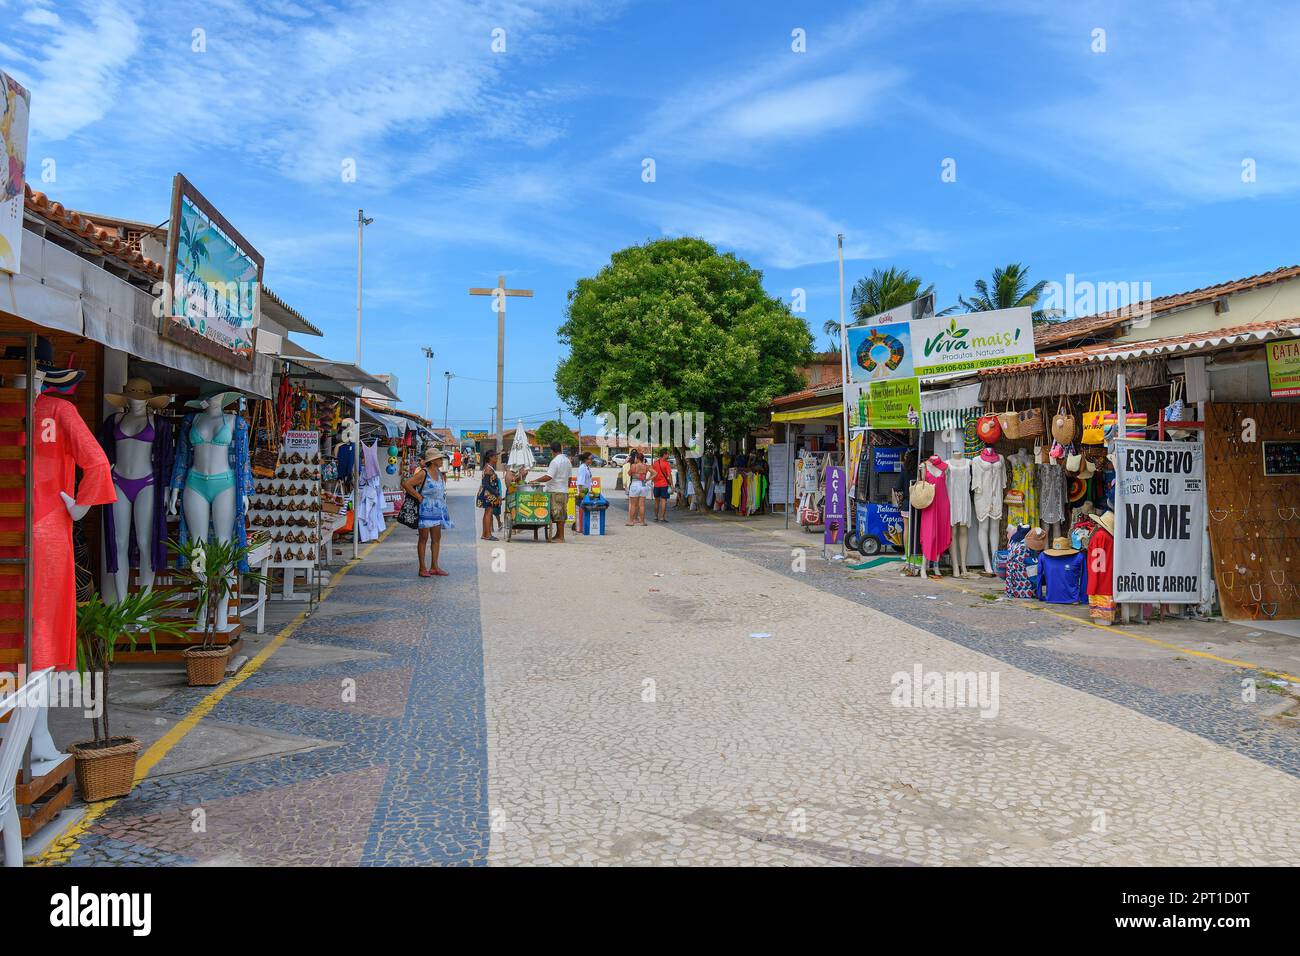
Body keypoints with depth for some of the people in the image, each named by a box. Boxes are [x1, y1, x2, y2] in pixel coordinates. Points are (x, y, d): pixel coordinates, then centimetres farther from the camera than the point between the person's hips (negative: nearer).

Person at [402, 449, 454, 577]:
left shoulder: (439, 473, 10)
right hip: (426, 510, -8)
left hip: (438, 509, 8)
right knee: (424, 538, -1)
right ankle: (422, 568, 5)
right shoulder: (423, 473, -14)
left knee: (437, 538, 9)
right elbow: (406, 484, -23)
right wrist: (418, 496, -18)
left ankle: (434, 567, 17)